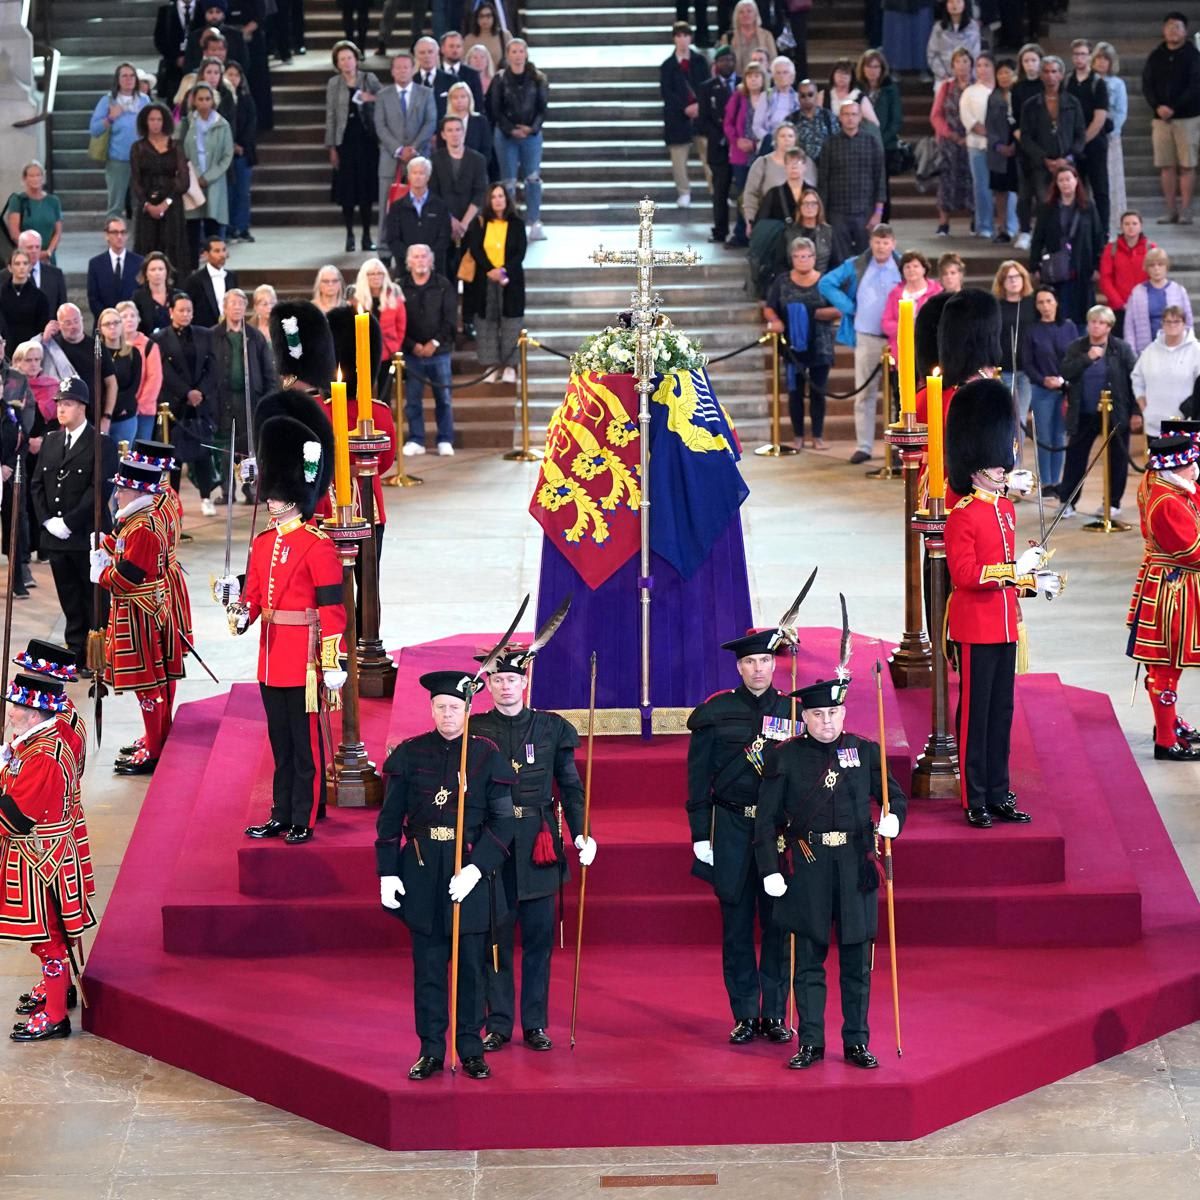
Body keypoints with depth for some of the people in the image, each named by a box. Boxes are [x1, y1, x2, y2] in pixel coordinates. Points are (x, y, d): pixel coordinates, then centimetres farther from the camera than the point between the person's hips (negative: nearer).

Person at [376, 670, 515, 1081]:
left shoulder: (486, 756, -1)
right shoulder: (410, 754, 2)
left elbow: (502, 821, -4)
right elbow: (390, 819, 5)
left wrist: (476, 869, -14)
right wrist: (387, 874, -1)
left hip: (471, 872, -1)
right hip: (422, 874, 1)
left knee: (471, 966, 6)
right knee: (428, 967, 6)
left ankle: (471, 1050, 16)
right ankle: (431, 1051, 14)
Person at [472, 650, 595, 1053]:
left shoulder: (551, 728, 6)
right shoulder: (475, 731, 2)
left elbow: (571, 787, 7)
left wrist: (580, 834, -5)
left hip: (539, 845, 1)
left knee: (539, 937, 4)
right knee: (496, 938, 3)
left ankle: (535, 1025, 13)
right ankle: (498, 1025, 11)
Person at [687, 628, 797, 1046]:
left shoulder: (792, 711, 4)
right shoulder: (716, 713, 1)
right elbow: (698, 778, 2)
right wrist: (700, 835, -2)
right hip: (732, 831, -1)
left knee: (777, 924, 3)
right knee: (737, 926, 4)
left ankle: (775, 1014, 12)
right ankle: (745, 1015, 12)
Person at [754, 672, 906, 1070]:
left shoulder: (865, 751, 6)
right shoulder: (784, 757, 0)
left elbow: (895, 795, 14)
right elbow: (767, 818, 0)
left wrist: (893, 818, -9)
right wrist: (769, 870, -6)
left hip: (855, 866, 1)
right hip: (806, 868, -1)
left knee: (857, 960, 6)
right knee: (808, 959, 4)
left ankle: (857, 1042, 15)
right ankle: (810, 1043, 11)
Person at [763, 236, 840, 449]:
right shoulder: (782, 282, 3)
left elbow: (838, 311, -5)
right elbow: (769, 308, 4)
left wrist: (814, 313, -18)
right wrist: (775, 321, -18)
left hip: (820, 346, -1)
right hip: (793, 345, 1)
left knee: (818, 391, 4)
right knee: (795, 391, 4)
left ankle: (818, 436, 11)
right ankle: (798, 436, 12)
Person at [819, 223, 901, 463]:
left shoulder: (903, 269, 0)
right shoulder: (856, 266, 3)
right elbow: (826, 284, 5)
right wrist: (848, 307, -2)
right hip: (865, 338, 1)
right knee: (864, 393, 4)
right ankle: (864, 446, 8)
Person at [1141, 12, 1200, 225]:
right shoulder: (1155, 56, 9)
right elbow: (1146, 85, 5)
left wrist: (1173, 108, -17)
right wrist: (1158, 106, -12)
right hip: (1161, 118, 3)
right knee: (1166, 166, 1)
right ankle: (1170, 210, 6)